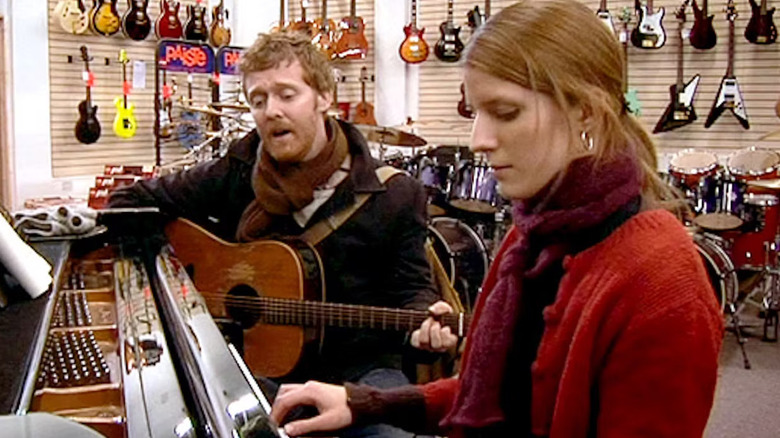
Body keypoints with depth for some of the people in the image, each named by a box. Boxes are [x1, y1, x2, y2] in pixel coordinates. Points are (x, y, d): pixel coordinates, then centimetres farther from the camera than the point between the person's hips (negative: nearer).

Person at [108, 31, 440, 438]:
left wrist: (426, 321, -21)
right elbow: (132, 201, 11)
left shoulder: (394, 195, -4)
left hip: (359, 368, -1)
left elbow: (410, 287, 2)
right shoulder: (233, 174, 1)